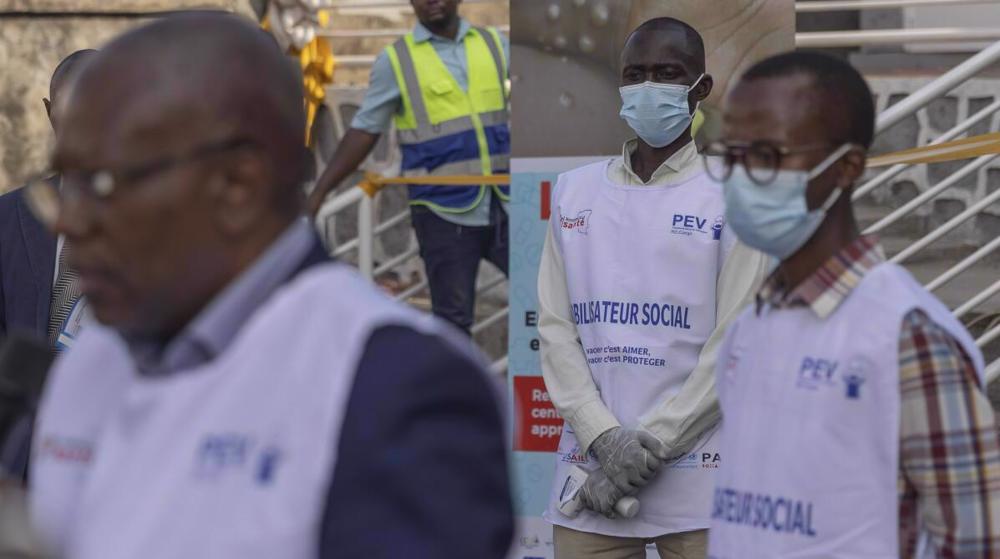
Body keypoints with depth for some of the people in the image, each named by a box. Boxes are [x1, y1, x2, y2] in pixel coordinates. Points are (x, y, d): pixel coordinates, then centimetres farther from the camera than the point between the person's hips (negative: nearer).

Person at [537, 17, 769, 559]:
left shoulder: (732, 199, 1)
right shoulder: (573, 192, 12)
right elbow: (556, 326, 6)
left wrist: (652, 446, -10)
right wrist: (607, 439, -8)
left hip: (697, 479, -3)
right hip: (589, 472, 3)